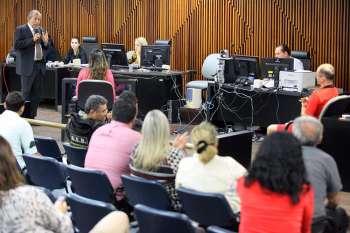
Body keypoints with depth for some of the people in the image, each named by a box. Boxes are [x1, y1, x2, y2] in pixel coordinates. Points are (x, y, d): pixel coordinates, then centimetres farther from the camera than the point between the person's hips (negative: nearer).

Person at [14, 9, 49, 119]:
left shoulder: (40, 30, 13)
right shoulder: (20, 29, -5)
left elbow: (44, 47, 18)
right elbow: (17, 45, -16)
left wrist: (46, 42, -5)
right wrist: (32, 40, -21)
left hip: (39, 65, 6)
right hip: (28, 66, -6)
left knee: (36, 93, 7)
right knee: (26, 93, -2)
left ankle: (32, 117, 14)